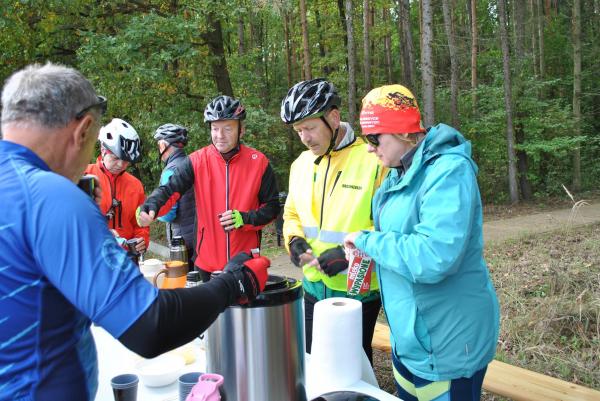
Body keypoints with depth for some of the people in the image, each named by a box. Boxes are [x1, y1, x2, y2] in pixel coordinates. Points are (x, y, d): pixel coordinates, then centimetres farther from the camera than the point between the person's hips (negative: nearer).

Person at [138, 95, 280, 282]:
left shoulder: (258, 162, -4)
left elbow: (272, 207, 1)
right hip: (208, 261, 1)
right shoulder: (197, 160, -2)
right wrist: (150, 207, -33)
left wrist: (244, 219, -16)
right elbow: (170, 188, -12)